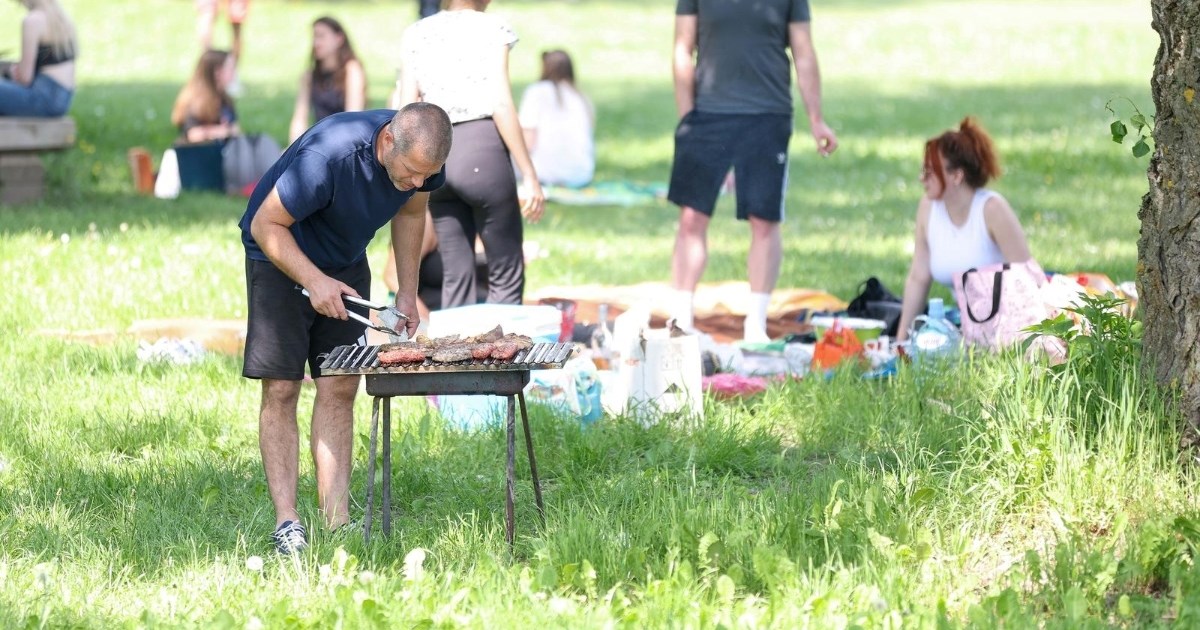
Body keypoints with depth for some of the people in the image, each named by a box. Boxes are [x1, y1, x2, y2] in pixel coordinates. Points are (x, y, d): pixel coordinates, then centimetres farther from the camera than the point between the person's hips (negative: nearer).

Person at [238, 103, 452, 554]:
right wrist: (314, 281, -34)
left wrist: (407, 293, 2)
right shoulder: (327, 156, -38)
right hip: (282, 258, -5)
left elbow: (410, 213, 5)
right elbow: (266, 225, -26)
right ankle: (286, 522, -9)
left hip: (345, 263, 5)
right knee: (281, 389, -10)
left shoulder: (423, 159, -18)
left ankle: (336, 521, -1)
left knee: (339, 389, 0)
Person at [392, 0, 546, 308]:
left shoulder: (416, 34, 10)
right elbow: (501, 106, -10)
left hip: (434, 153, 5)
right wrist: (529, 175, -9)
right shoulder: (491, 29, -3)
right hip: (482, 148, -5)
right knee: (506, 273, 2)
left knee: (456, 275, 9)